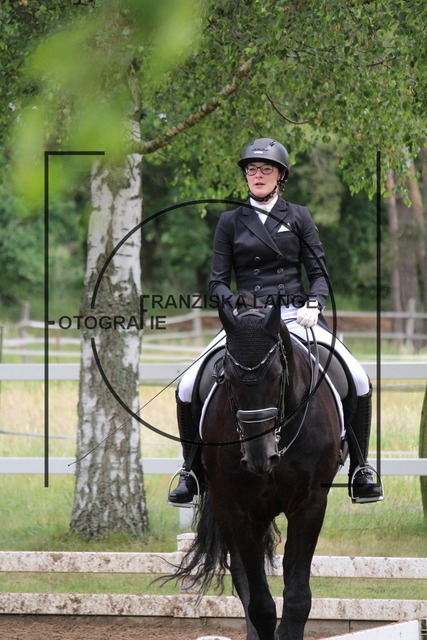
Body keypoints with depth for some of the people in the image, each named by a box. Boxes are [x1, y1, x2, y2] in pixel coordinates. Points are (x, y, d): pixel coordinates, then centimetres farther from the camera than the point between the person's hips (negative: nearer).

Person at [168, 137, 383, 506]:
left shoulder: (298, 217, 10)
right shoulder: (231, 222, 10)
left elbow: (319, 272, 8)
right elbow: (218, 281, 7)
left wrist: (313, 304, -12)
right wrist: (236, 306, -13)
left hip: (295, 316, 0)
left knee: (358, 381, -20)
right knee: (188, 388, -17)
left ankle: (359, 469, -5)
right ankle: (193, 472, 1)